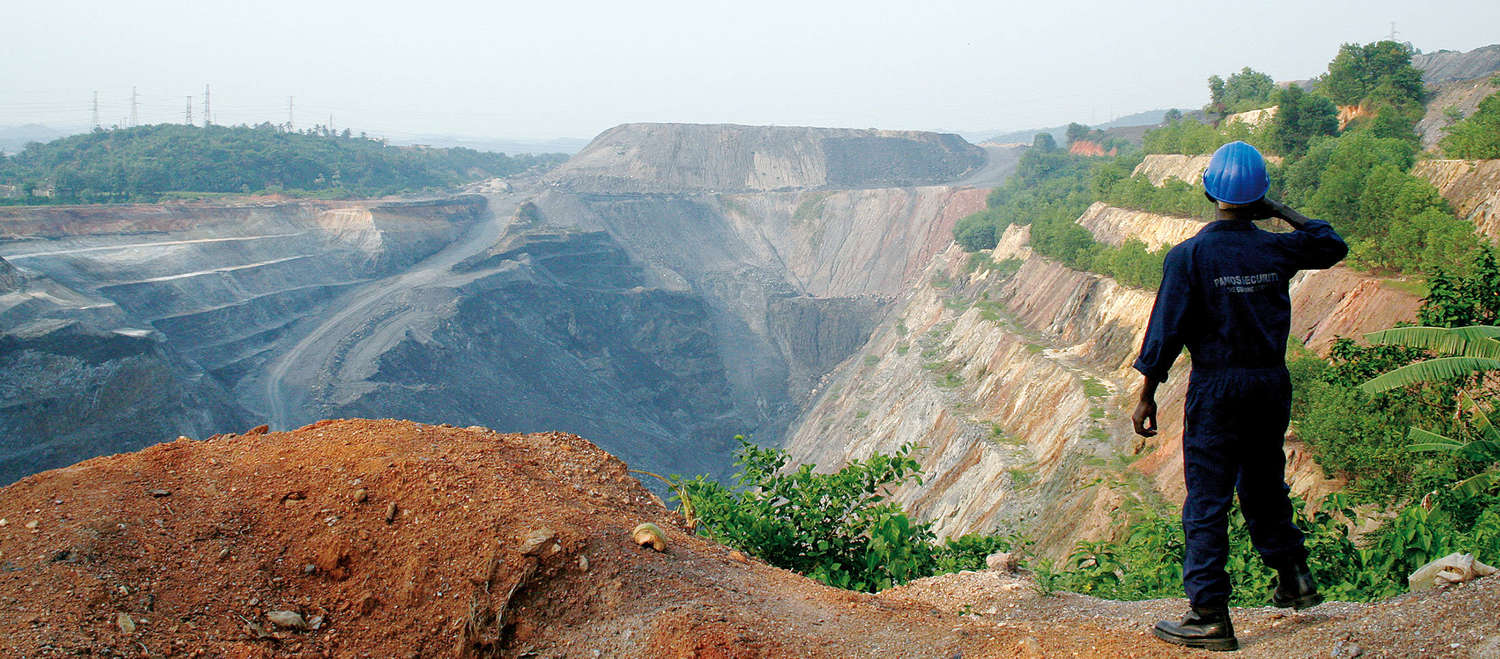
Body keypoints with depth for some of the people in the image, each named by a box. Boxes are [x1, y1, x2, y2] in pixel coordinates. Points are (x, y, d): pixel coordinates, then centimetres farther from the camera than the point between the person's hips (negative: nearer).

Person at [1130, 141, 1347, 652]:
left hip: (1215, 386, -4)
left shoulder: (1189, 255, -11)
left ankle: (1210, 616, -2)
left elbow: (1166, 330, -10)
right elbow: (1332, 245, 21)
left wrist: (1147, 396, -3)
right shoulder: (1277, 249, 0)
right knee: (1264, 485, 23)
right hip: (1272, 383, 4)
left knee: (1207, 501, -1)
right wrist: (1281, 212, 19)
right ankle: (1294, 578, 33)